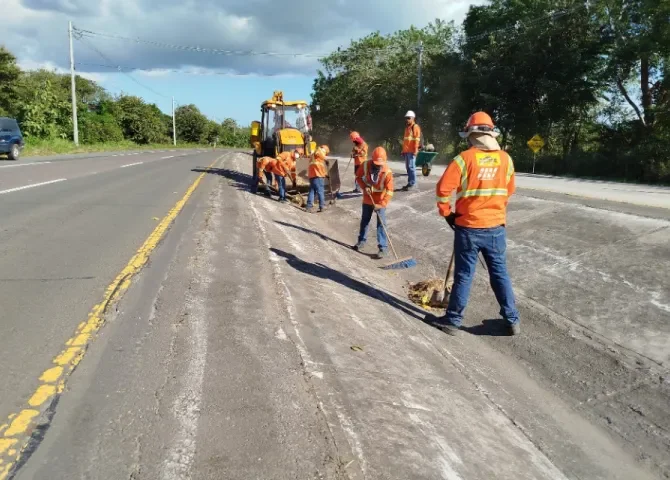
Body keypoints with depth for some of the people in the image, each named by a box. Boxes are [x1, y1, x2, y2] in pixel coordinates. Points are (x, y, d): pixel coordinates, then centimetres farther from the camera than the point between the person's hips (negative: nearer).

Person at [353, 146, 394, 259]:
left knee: (381, 224, -5)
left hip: (380, 201, -4)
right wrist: (364, 187, -16)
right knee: (364, 220, 18)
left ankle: (383, 248, -1)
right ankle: (361, 241, 37)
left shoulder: (387, 172, -25)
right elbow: (358, 177, 1)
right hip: (367, 199, 4)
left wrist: (382, 204, -33)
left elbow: (389, 191, -25)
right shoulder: (365, 165, -16)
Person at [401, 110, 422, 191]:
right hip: (406, 151, 9)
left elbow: (417, 139, -13)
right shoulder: (407, 127, 21)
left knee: (411, 166, -10)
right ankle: (409, 183, 15)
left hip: (412, 151, -9)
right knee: (408, 167, 10)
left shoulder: (415, 127, -5)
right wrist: (403, 150, 23)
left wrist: (415, 150, -19)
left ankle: (412, 183, -8)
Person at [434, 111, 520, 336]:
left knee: (463, 275, 6)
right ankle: (512, 320, 23)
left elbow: (443, 189, -14)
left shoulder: (465, 158, -12)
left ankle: (453, 320, 17)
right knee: (500, 274, 14)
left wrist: (447, 213, 1)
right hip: (496, 227, 3)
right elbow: (508, 191, 12)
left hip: (468, 228, -3)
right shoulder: (505, 159, 1)